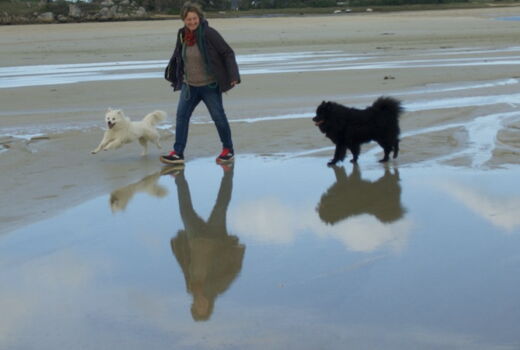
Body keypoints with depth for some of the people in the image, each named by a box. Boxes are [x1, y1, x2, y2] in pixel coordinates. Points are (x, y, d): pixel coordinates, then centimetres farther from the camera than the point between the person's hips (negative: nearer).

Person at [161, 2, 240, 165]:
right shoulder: (182, 35, 1)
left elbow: (228, 53, -14)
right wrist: (171, 75, 26)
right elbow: (177, 56, 19)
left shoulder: (209, 33, -16)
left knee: (218, 117, 3)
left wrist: (233, 76, -20)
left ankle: (228, 150, 21)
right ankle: (177, 153, -2)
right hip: (189, 85, 5)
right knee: (181, 116, -3)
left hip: (210, 86, -5)